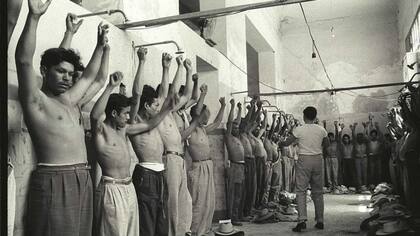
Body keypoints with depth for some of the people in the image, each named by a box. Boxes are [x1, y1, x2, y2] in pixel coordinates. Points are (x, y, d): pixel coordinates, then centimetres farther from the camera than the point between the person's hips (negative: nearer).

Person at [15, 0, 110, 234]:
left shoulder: (70, 100, 19)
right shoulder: (35, 100, -3)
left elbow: (89, 76, 32)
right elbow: (24, 60, -16)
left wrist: (101, 46, 30)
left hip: (82, 180, 8)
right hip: (54, 181, -7)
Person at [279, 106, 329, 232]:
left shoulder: (299, 130, -8)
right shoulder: (321, 130, 3)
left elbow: (286, 143, -1)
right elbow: (327, 144, 17)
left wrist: (280, 142, 20)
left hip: (304, 160, -4)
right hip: (318, 159, 4)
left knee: (301, 190, -1)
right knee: (318, 191, 12)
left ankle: (302, 220, -12)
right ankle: (320, 221, 19)